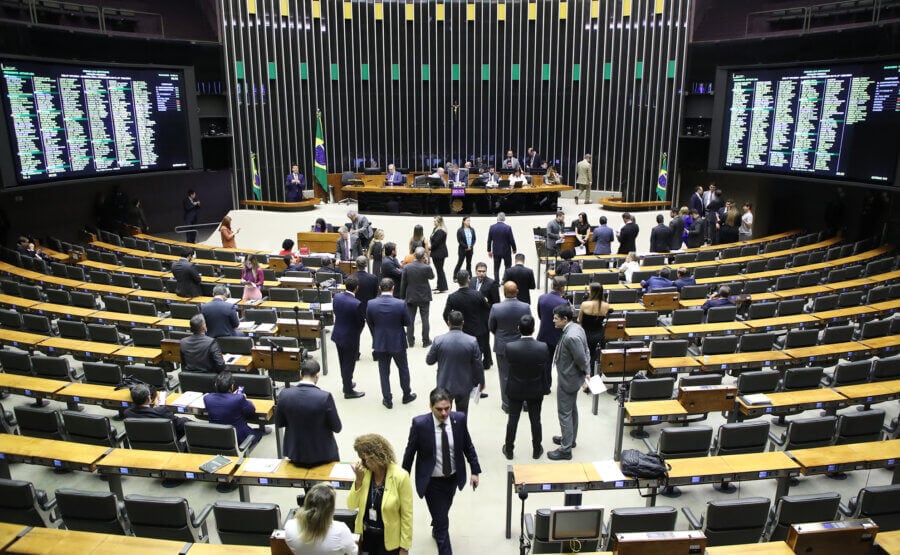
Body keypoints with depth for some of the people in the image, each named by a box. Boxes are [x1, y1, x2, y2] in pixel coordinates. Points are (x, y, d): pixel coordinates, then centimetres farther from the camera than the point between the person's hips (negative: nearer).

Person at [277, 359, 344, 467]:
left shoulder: (284, 394, -14)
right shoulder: (325, 397, -23)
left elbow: (279, 423, 1)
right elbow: (337, 428, -12)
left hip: (295, 453, 3)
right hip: (322, 454, -3)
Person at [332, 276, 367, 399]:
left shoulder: (336, 297, -8)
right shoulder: (357, 304, -27)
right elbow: (361, 322, -16)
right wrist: (357, 332, 5)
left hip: (338, 334, 7)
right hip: (350, 337, -7)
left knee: (343, 362, 23)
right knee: (349, 364, 8)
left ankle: (346, 383, 41)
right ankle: (348, 391, 20)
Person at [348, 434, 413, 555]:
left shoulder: (400, 476, -18)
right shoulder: (364, 472, -6)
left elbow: (407, 515, -13)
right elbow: (352, 505, -4)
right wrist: (359, 479, -16)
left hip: (389, 540, -4)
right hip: (366, 536, 4)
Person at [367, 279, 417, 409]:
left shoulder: (371, 304, -13)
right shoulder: (401, 304, -20)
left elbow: (370, 324, 1)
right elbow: (408, 323, -8)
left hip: (380, 343, 1)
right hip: (397, 343, -1)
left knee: (384, 372, 14)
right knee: (403, 369, 19)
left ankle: (387, 399, 21)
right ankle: (406, 395, 34)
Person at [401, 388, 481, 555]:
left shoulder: (459, 419, -15)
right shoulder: (420, 423, -23)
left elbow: (468, 446, 0)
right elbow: (410, 452, -10)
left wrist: (475, 471, 2)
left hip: (453, 478, 4)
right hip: (431, 481, -4)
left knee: (443, 512, 28)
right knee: (442, 521, -2)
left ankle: (436, 530, 60)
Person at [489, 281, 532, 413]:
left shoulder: (496, 308, -20)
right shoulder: (525, 307, -17)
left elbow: (491, 327, -5)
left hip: (502, 347, -1)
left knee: (505, 376, 12)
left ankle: (507, 404, 21)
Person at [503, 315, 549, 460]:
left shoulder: (510, 347, -23)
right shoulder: (543, 347, -21)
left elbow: (509, 367, -9)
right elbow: (546, 370, -10)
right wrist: (544, 388, 5)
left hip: (515, 389, 0)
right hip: (536, 390, 0)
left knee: (512, 419, 16)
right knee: (535, 420, 17)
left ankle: (509, 450, 31)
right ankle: (537, 450, 33)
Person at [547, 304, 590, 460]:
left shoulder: (571, 336, -32)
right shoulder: (575, 327, -1)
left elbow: (581, 359, -26)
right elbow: (585, 353, 7)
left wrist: (584, 371, -6)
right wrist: (585, 371, 4)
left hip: (568, 380, -10)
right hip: (572, 377, 10)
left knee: (564, 413, 2)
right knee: (572, 410, 24)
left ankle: (565, 449, 13)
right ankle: (570, 438, 41)